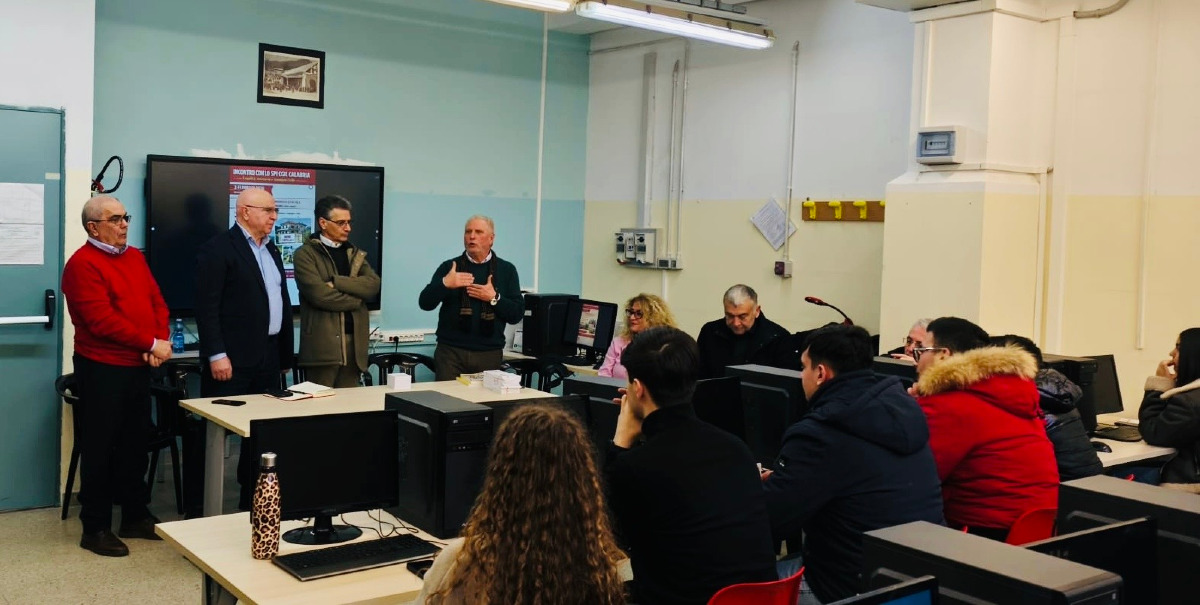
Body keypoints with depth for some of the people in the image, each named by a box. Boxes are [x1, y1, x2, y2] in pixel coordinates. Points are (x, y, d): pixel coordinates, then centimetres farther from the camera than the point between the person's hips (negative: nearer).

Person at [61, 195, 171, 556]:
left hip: (138, 367, 8)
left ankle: (135, 517, 26)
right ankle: (95, 528, 12)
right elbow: (103, 320, -20)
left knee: (135, 443, 15)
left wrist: (162, 341, -8)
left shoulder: (135, 257, 12)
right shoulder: (83, 264, -12)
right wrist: (151, 343, -17)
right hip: (102, 369, -7)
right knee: (100, 448, 1)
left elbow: (157, 301, 9)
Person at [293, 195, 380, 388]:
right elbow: (319, 294, -15)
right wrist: (357, 299, -4)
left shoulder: (356, 254, 17)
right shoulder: (305, 254, -2)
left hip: (354, 342, 5)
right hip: (322, 343, -5)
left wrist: (336, 281, -11)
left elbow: (373, 285, 0)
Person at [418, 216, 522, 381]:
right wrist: (444, 284, -15)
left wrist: (494, 298, -12)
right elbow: (425, 304, 1)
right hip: (450, 351, 0)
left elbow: (517, 314, 3)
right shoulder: (449, 267, 8)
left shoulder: (506, 270, 8)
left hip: (489, 354, 0)